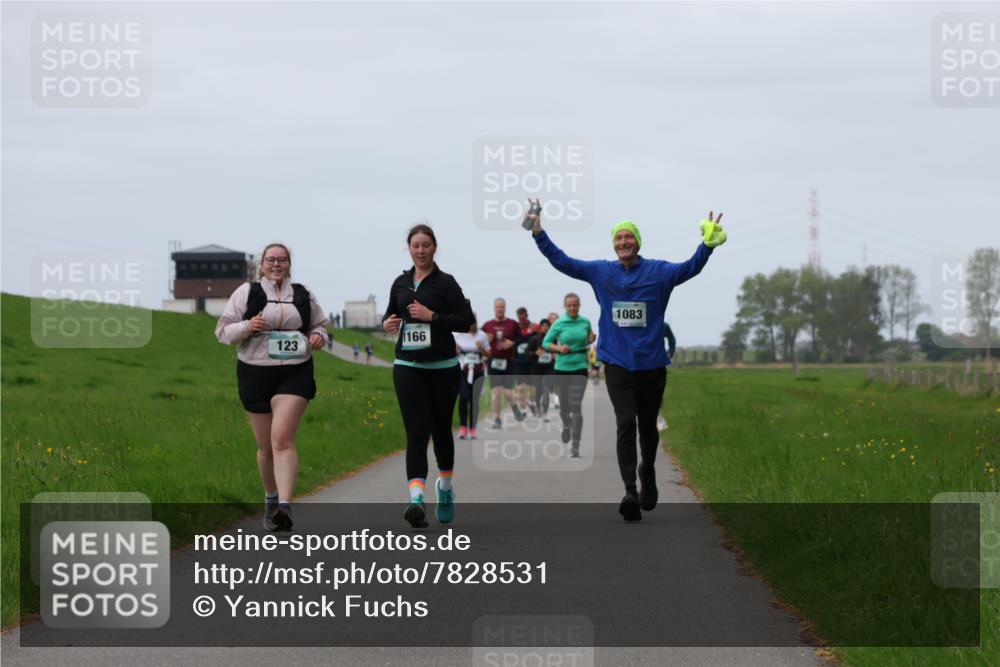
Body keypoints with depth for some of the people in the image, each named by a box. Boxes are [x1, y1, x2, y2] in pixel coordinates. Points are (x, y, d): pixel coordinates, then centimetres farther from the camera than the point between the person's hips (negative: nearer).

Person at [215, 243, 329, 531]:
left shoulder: (303, 294, 9)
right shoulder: (246, 293, 4)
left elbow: (319, 325, 22)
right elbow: (222, 331, 3)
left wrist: (319, 337, -2)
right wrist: (246, 327, -17)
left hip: (295, 375, -1)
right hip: (255, 374, 1)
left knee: (282, 439, -19)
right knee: (266, 446, 9)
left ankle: (284, 506, -29)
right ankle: (270, 499, 32)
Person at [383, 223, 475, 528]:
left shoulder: (445, 283, -4)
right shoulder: (400, 283, 9)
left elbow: (466, 320, -9)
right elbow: (391, 312, 23)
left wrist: (432, 316, -18)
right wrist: (387, 322, 0)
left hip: (442, 367, -2)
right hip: (408, 367, 2)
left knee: (441, 429, 13)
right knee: (416, 431, -11)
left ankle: (445, 489, 36)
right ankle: (416, 498, -24)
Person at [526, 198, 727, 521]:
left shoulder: (658, 271, -1)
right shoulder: (600, 271, 3)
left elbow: (689, 268, -13)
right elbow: (562, 262, 2)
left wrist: (707, 245, -29)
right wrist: (539, 234, -7)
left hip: (651, 363, 0)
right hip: (617, 362, 0)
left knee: (647, 426, 14)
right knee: (625, 423, -14)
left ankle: (648, 472, 42)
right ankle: (631, 492, -19)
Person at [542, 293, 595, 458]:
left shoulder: (585, 322, 2)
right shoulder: (559, 324, -4)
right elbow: (546, 343, 0)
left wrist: (591, 339, -4)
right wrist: (559, 348, -17)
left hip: (580, 368, -1)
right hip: (562, 368, 1)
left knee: (576, 406, -11)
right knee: (564, 405, 11)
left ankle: (575, 446, -13)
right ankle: (566, 426, 48)